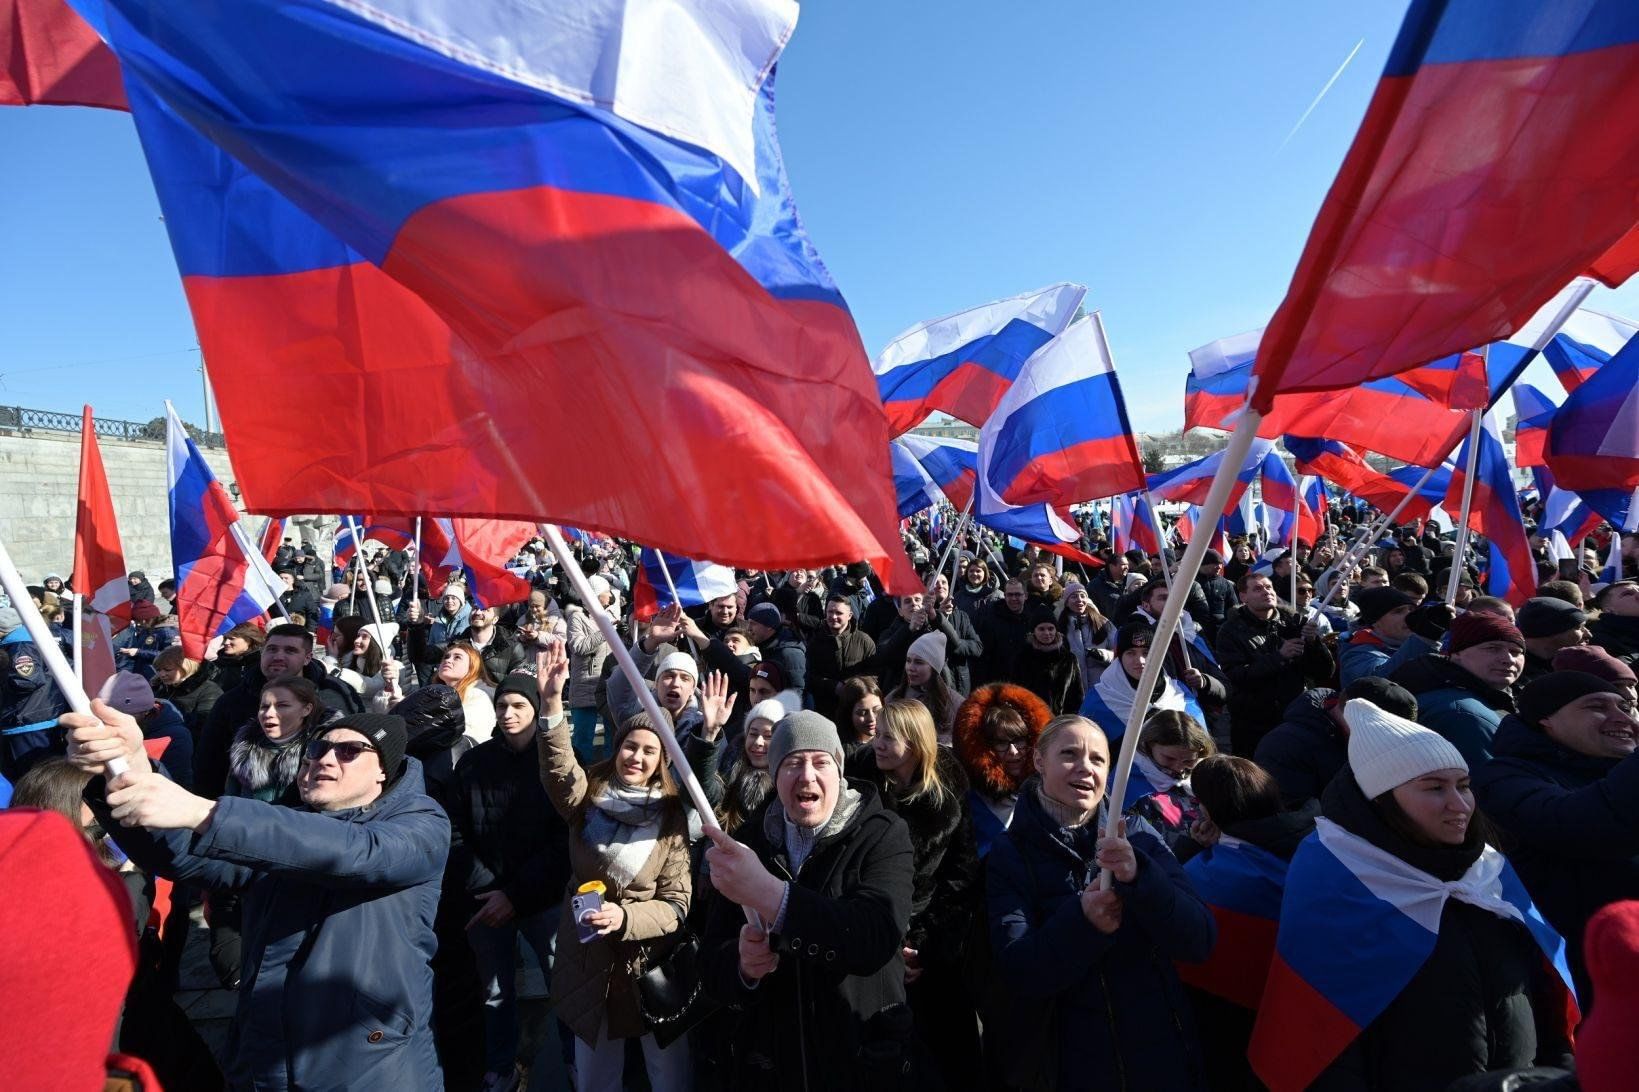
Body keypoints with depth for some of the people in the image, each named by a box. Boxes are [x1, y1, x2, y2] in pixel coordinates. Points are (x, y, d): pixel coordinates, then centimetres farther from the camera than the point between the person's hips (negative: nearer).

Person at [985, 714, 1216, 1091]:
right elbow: (1017, 972, -17)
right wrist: (1081, 921, -33)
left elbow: (1200, 941, -14)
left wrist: (1138, 876, -31)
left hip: (1159, 1051, 2)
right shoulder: (1009, 855, -11)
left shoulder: (1137, 834, -7)